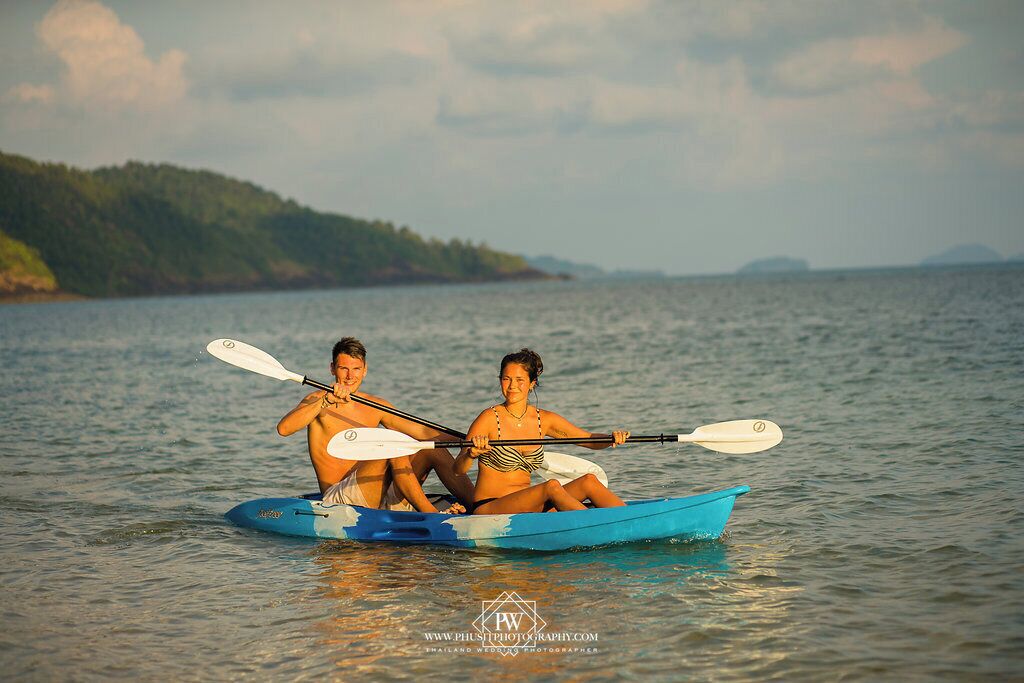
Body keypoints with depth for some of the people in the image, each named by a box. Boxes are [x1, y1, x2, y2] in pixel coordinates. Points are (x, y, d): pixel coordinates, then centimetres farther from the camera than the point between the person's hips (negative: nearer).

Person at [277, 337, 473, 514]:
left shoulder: (375, 407, 15)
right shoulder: (318, 401, -1)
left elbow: (422, 432, 9)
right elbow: (283, 428, -20)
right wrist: (326, 401, -31)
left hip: (378, 502, 6)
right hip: (336, 498, -6)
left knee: (431, 449, -6)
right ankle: (431, 514, -30)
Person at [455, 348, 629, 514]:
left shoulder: (544, 420, 7)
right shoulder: (490, 418, -9)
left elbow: (592, 440, 8)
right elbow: (459, 470, -17)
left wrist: (613, 438, -14)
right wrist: (471, 454, -40)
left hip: (526, 507, 6)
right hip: (487, 509, -6)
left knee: (589, 481, -14)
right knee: (552, 486, -29)